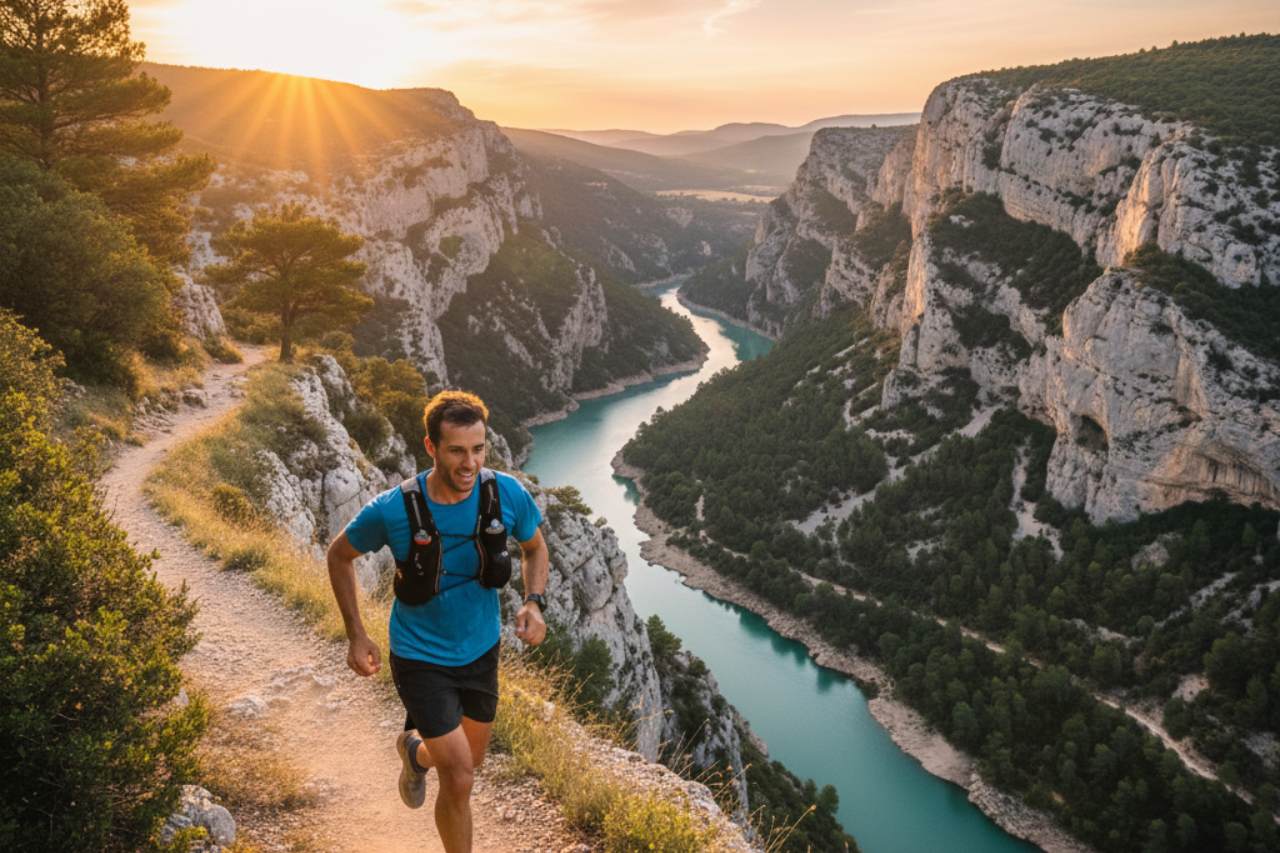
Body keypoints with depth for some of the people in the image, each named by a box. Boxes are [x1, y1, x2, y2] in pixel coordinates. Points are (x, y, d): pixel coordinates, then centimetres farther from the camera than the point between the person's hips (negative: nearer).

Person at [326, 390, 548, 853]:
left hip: (481, 650, 4)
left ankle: (415, 749, 56)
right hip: (420, 657, -4)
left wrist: (533, 602, -15)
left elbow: (534, 548, 3)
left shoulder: (508, 494, -18)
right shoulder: (392, 510, -24)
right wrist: (356, 636, -6)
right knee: (459, 780, -7)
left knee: (467, 762, 22)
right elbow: (339, 556, -4)